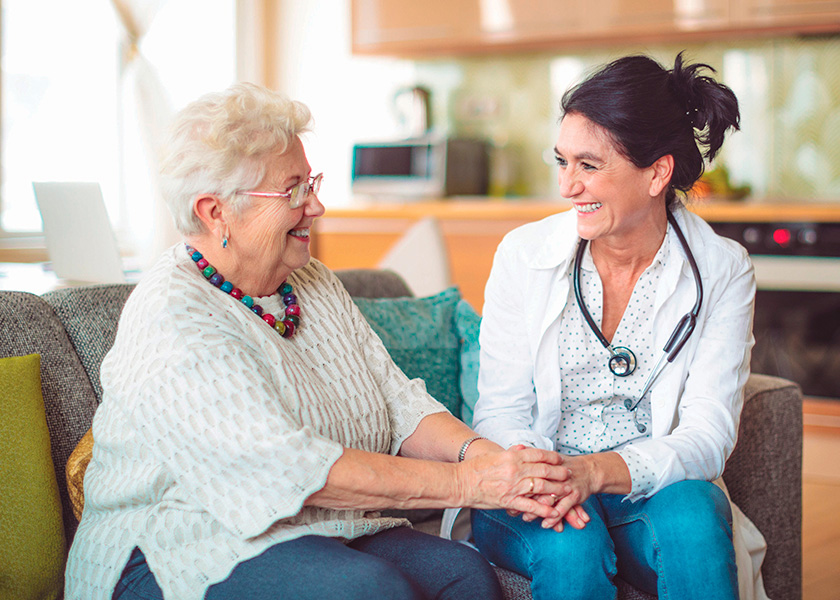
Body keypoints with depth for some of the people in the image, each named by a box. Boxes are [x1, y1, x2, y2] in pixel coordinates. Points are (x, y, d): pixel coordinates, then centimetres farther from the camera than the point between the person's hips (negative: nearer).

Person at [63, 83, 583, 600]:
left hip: (327, 537, 7)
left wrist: (478, 452, -16)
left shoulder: (315, 286, 11)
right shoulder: (171, 319, -17)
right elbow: (291, 468, -26)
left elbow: (400, 404, 5)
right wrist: (463, 483, -26)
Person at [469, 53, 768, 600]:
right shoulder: (524, 254, -3)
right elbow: (500, 410, -2)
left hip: (651, 489, 0)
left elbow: (708, 436, -11)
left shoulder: (723, 272, -4)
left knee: (692, 515, -32)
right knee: (570, 544, -32)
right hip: (534, 495, 0)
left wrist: (597, 470, -29)